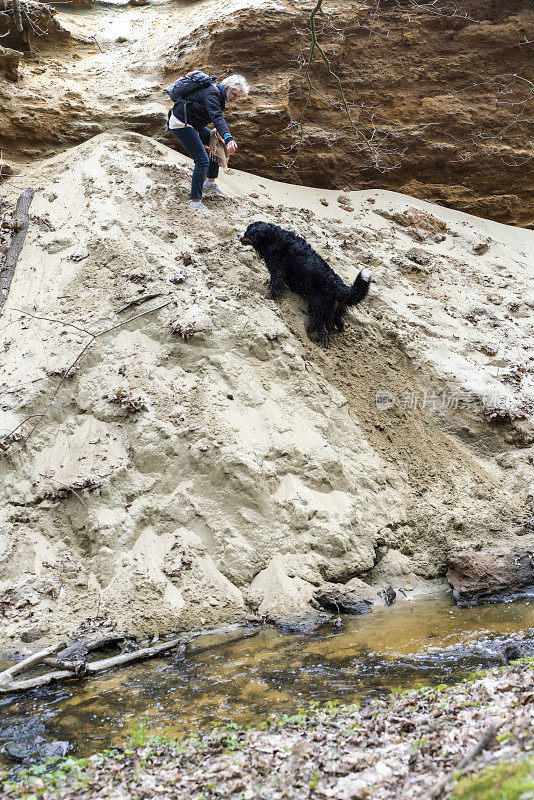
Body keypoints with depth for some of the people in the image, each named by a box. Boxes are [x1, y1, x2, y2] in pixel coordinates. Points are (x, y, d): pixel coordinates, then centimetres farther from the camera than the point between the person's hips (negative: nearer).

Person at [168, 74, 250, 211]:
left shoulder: (219, 95, 8)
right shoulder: (211, 93, -24)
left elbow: (216, 117, 21)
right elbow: (217, 117, -40)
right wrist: (228, 138, -54)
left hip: (192, 125, 11)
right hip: (181, 124, -11)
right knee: (202, 160, -18)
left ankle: (211, 181, 23)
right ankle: (196, 200, -16)